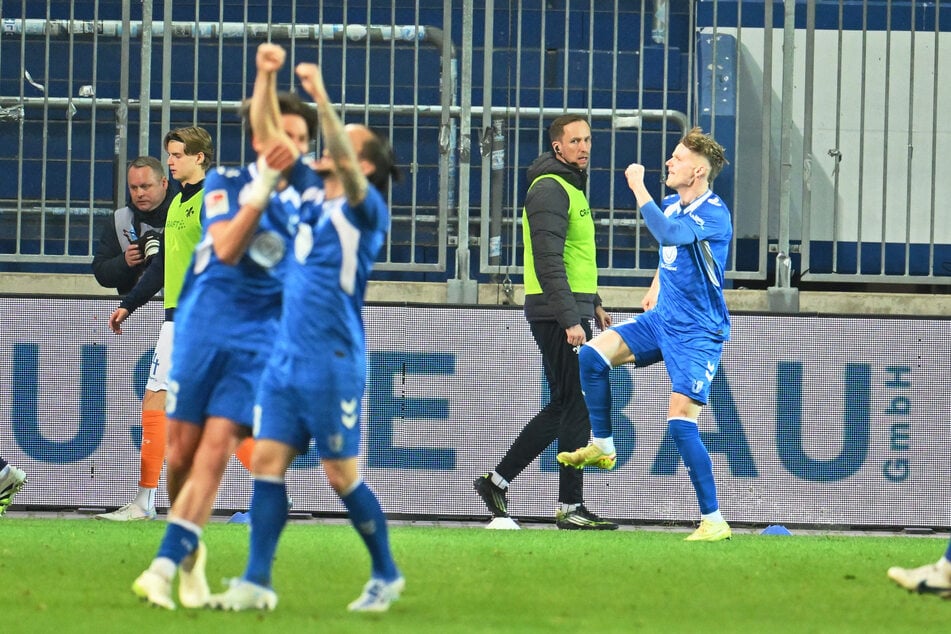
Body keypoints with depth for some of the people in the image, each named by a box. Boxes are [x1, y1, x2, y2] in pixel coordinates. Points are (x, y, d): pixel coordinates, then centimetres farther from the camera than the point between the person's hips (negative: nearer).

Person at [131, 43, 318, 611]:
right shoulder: (226, 182, 2)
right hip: (204, 328, 0)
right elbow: (226, 248, -12)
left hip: (260, 338, 0)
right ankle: (191, 550, 28)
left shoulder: (307, 196, 9)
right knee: (182, 452, 3)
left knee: (215, 451, -13)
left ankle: (165, 567, -17)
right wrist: (262, 188, -23)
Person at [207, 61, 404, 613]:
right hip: (287, 357, 7)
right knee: (268, 461, -1)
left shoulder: (366, 211, -7)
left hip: (334, 363, -7)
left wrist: (322, 99, -35)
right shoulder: (310, 205, 14)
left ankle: (387, 576, 13)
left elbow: (347, 170, -27)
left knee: (342, 475, -2)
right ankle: (257, 583, -2)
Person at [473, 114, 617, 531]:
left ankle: (497, 480, 19)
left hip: (572, 311, 10)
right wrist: (570, 320, -26)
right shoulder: (550, 189, -14)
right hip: (558, 315, -10)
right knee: (578, 407, -7)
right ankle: (570, 507, -2)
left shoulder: (571, 187, 18)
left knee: (563, 408, 14)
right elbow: (548, 263, -22)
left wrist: (593, 304, 27)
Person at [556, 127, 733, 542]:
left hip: (697, 332, -8)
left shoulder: (713, 214, -20)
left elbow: (668, 234, -39)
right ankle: (602, 447, 11)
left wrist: (638, 187, -30)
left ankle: (713, 521, -9)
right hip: (661, 319, 8)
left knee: (680, 419, -15)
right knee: (592, 355, -5)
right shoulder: (671, 205, 6)